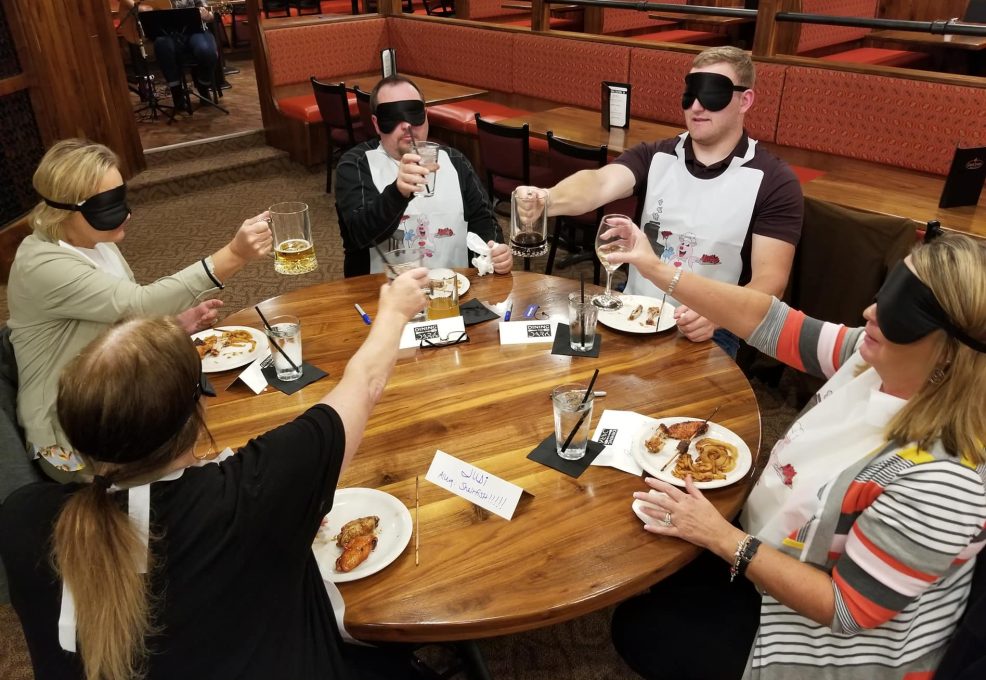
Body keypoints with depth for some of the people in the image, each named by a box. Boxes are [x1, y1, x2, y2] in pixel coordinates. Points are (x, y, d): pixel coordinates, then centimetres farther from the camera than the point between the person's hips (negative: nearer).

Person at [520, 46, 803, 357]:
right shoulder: (654, 157, 3)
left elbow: (770, 279, -11)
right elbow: (600, 184, -17)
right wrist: (546, 200, -40)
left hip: (706, 333, -3)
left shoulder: (774, 182, -6)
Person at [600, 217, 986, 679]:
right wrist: (659, 270, -12)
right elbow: (767, 322, -10)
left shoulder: (943, 480, -37)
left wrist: (723, 539, -27)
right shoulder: (878, 360, -16)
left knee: (640, 630, 5)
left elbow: (844, 609, -29)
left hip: (838, 639, -6)